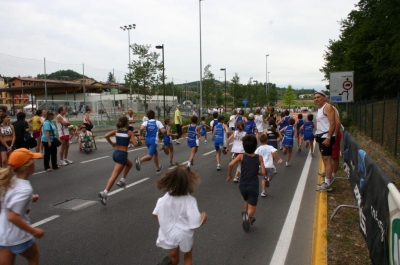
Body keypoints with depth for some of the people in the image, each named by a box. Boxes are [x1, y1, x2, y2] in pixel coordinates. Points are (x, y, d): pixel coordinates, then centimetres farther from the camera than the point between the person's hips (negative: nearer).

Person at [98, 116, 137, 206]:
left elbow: (106, 136, -5)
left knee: (129, 164, 32)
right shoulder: (130, 132, -5)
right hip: (122, 154, -7)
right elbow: (135, 143, -12)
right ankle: (104, 193, -22)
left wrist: (112, 143, 8)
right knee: (114, 175, -11)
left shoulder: (116, 131, 7)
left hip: (115, 153, 7)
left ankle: (122, 180, 23)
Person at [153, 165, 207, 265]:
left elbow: (156, 214, -2)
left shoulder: (165, 197, -13)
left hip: (168, 233, 3)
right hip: (184, 234, -3)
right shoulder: (190, 200, -25)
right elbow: (195, 224, -23)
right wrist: (203, 218, -4)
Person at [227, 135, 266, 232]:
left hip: (243, 185, 2)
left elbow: (231, 164, -18)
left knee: (246, 201, 31)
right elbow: (263, 172, -3)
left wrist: (229, 175, -3)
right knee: (252, 208, 5)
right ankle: (248, 216, -25)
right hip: (253, 186, -1)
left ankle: (245, 213, 14)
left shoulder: (241, 156, -4)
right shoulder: (259, 157, -1)